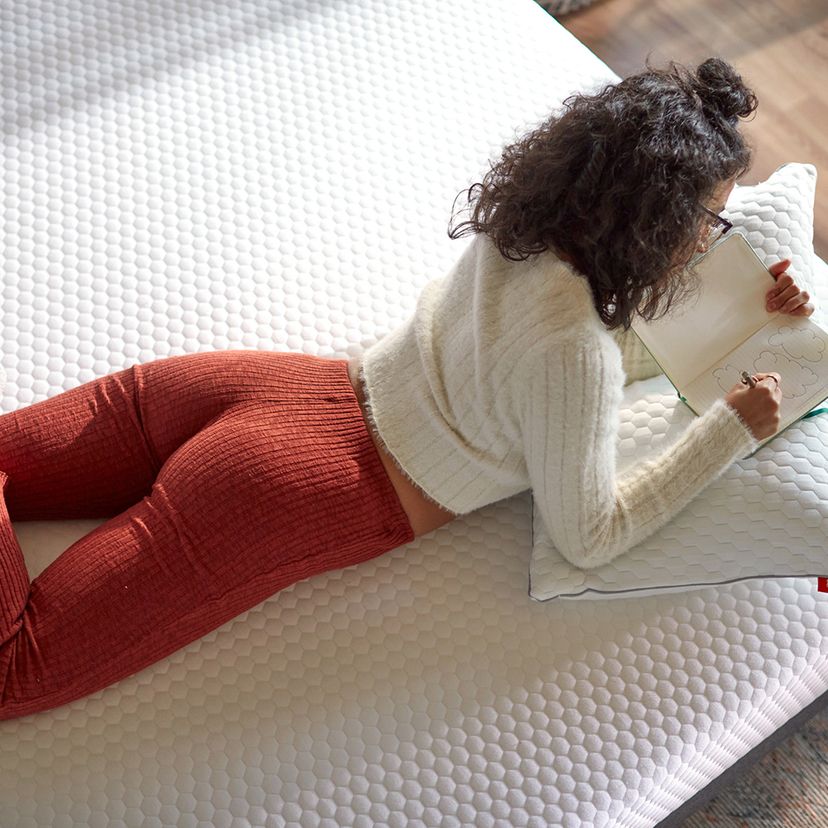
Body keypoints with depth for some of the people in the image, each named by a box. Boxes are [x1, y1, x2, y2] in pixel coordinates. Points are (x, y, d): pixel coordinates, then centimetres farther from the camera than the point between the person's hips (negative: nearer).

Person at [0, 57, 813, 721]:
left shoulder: (522, 223, 2)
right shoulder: (574, 354, -21)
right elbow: (589, 537, -7)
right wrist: (731, 426, -4)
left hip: (259, 389, 8)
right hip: (282, 491, -7)